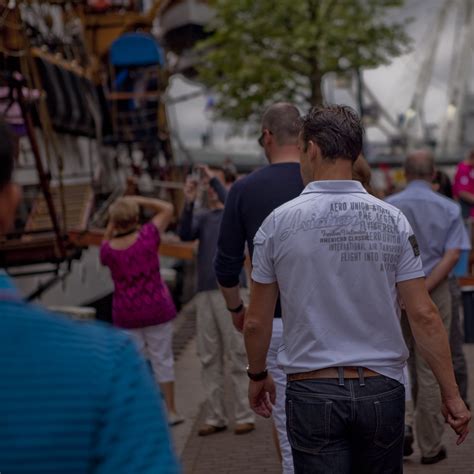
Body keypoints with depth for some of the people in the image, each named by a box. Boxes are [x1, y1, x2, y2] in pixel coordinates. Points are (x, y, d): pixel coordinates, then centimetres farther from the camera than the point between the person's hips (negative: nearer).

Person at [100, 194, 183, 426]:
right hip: (157, 309, 0)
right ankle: (171, 410, 20)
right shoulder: (147, 237, -15)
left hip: (126, 314, 0)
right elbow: (167, 208, -1)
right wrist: (138, 200, 0)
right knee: (162, 358, 12)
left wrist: (111, 226, 6)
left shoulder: (109, 250, -11)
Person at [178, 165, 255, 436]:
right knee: (210, 358, 5)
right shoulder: (202, 218, 15)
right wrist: (189, 202, -17)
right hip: (205, 293, 5)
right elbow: (185, 235, -4)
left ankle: (245, 416, 0)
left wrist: (214, 179, -16)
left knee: (238, 355, -4)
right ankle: (216, 417, 11)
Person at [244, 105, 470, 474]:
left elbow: (257, 321, 0)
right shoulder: (392, 221, -3)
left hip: (312, 390, -1)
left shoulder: (279, 222, -6)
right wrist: (452, 394, 2)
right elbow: (424, 315, -5)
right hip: (381, 388, 2)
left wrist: (258, 376, 17)